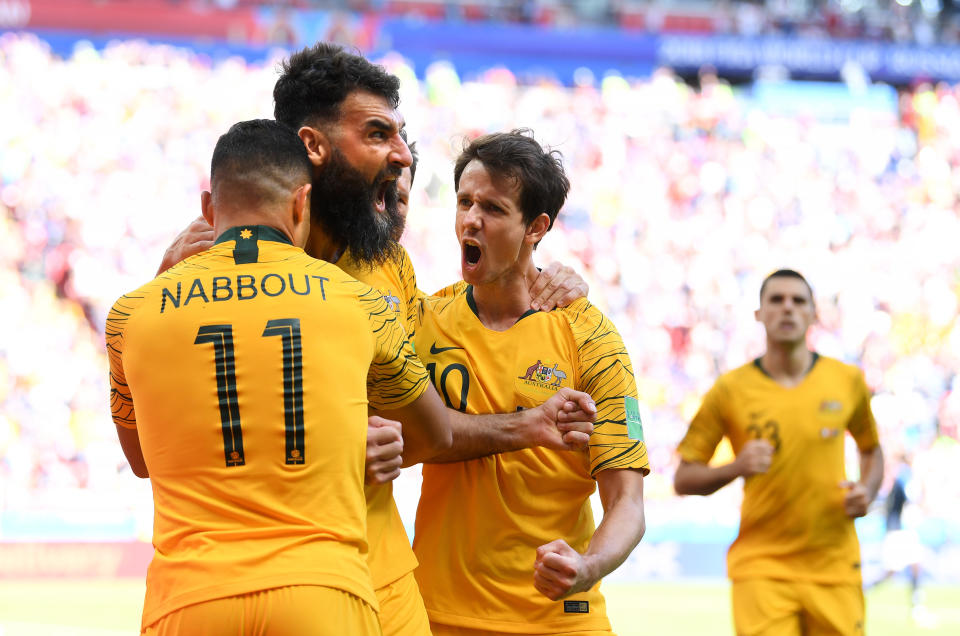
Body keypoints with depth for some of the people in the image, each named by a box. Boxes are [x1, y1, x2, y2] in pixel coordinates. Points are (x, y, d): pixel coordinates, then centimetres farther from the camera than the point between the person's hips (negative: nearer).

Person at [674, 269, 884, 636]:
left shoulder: (847, 381, 6)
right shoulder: (731, 391, -2)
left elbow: (871, 448, 23)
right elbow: (683, 479, 1)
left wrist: (867, 492, 3)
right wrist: (736, 468, -17)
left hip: (834, 566, 2)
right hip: (762, 569, -2)